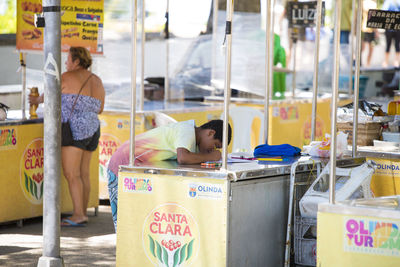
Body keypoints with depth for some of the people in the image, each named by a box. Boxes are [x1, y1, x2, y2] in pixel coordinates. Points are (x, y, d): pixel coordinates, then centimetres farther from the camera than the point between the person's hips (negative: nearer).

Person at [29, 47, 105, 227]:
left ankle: (78, 215, -18)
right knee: (83, 174, 12)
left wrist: (36, 100, 28)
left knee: (71, 174, -11)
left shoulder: (67, 78, -6)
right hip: (92, 129, 8)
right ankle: (83, 214, 14)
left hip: (74, 129, -8)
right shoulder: (97, 81, 13)